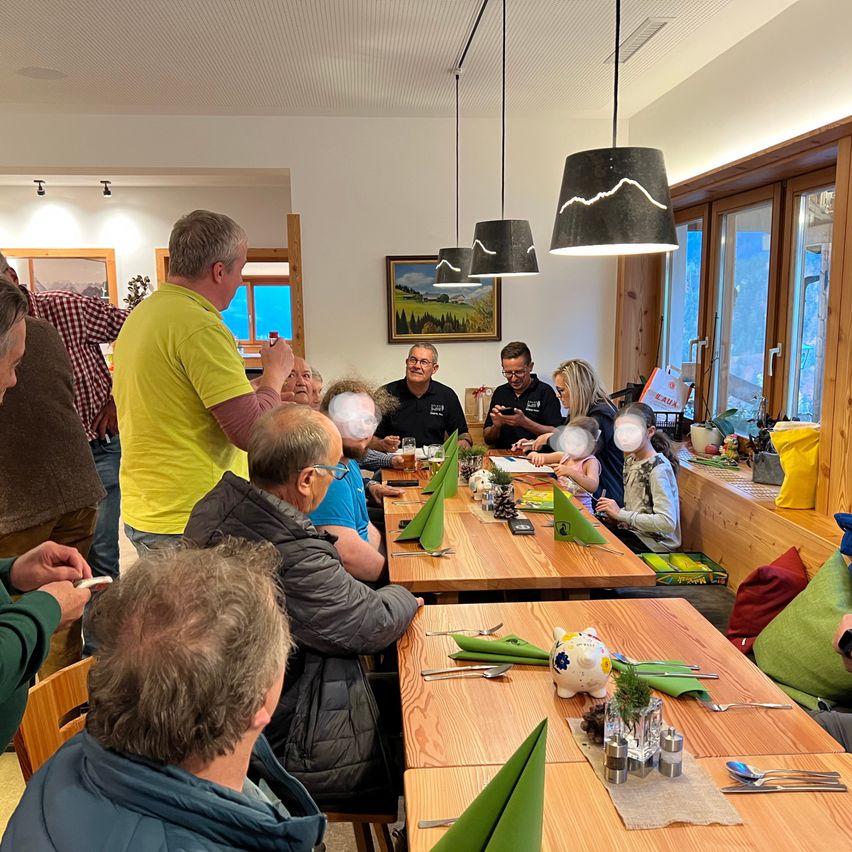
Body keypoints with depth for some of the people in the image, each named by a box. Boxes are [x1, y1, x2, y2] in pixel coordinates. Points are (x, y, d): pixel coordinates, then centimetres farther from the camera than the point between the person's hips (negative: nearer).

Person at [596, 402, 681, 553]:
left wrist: (621, 514, -22)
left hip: (654, 544, -7)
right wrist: (615, 514, -3)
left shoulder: (658, 468, -20)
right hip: (633, 531, 7)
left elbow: (667, 523, -27)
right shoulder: (631, 460, 6)